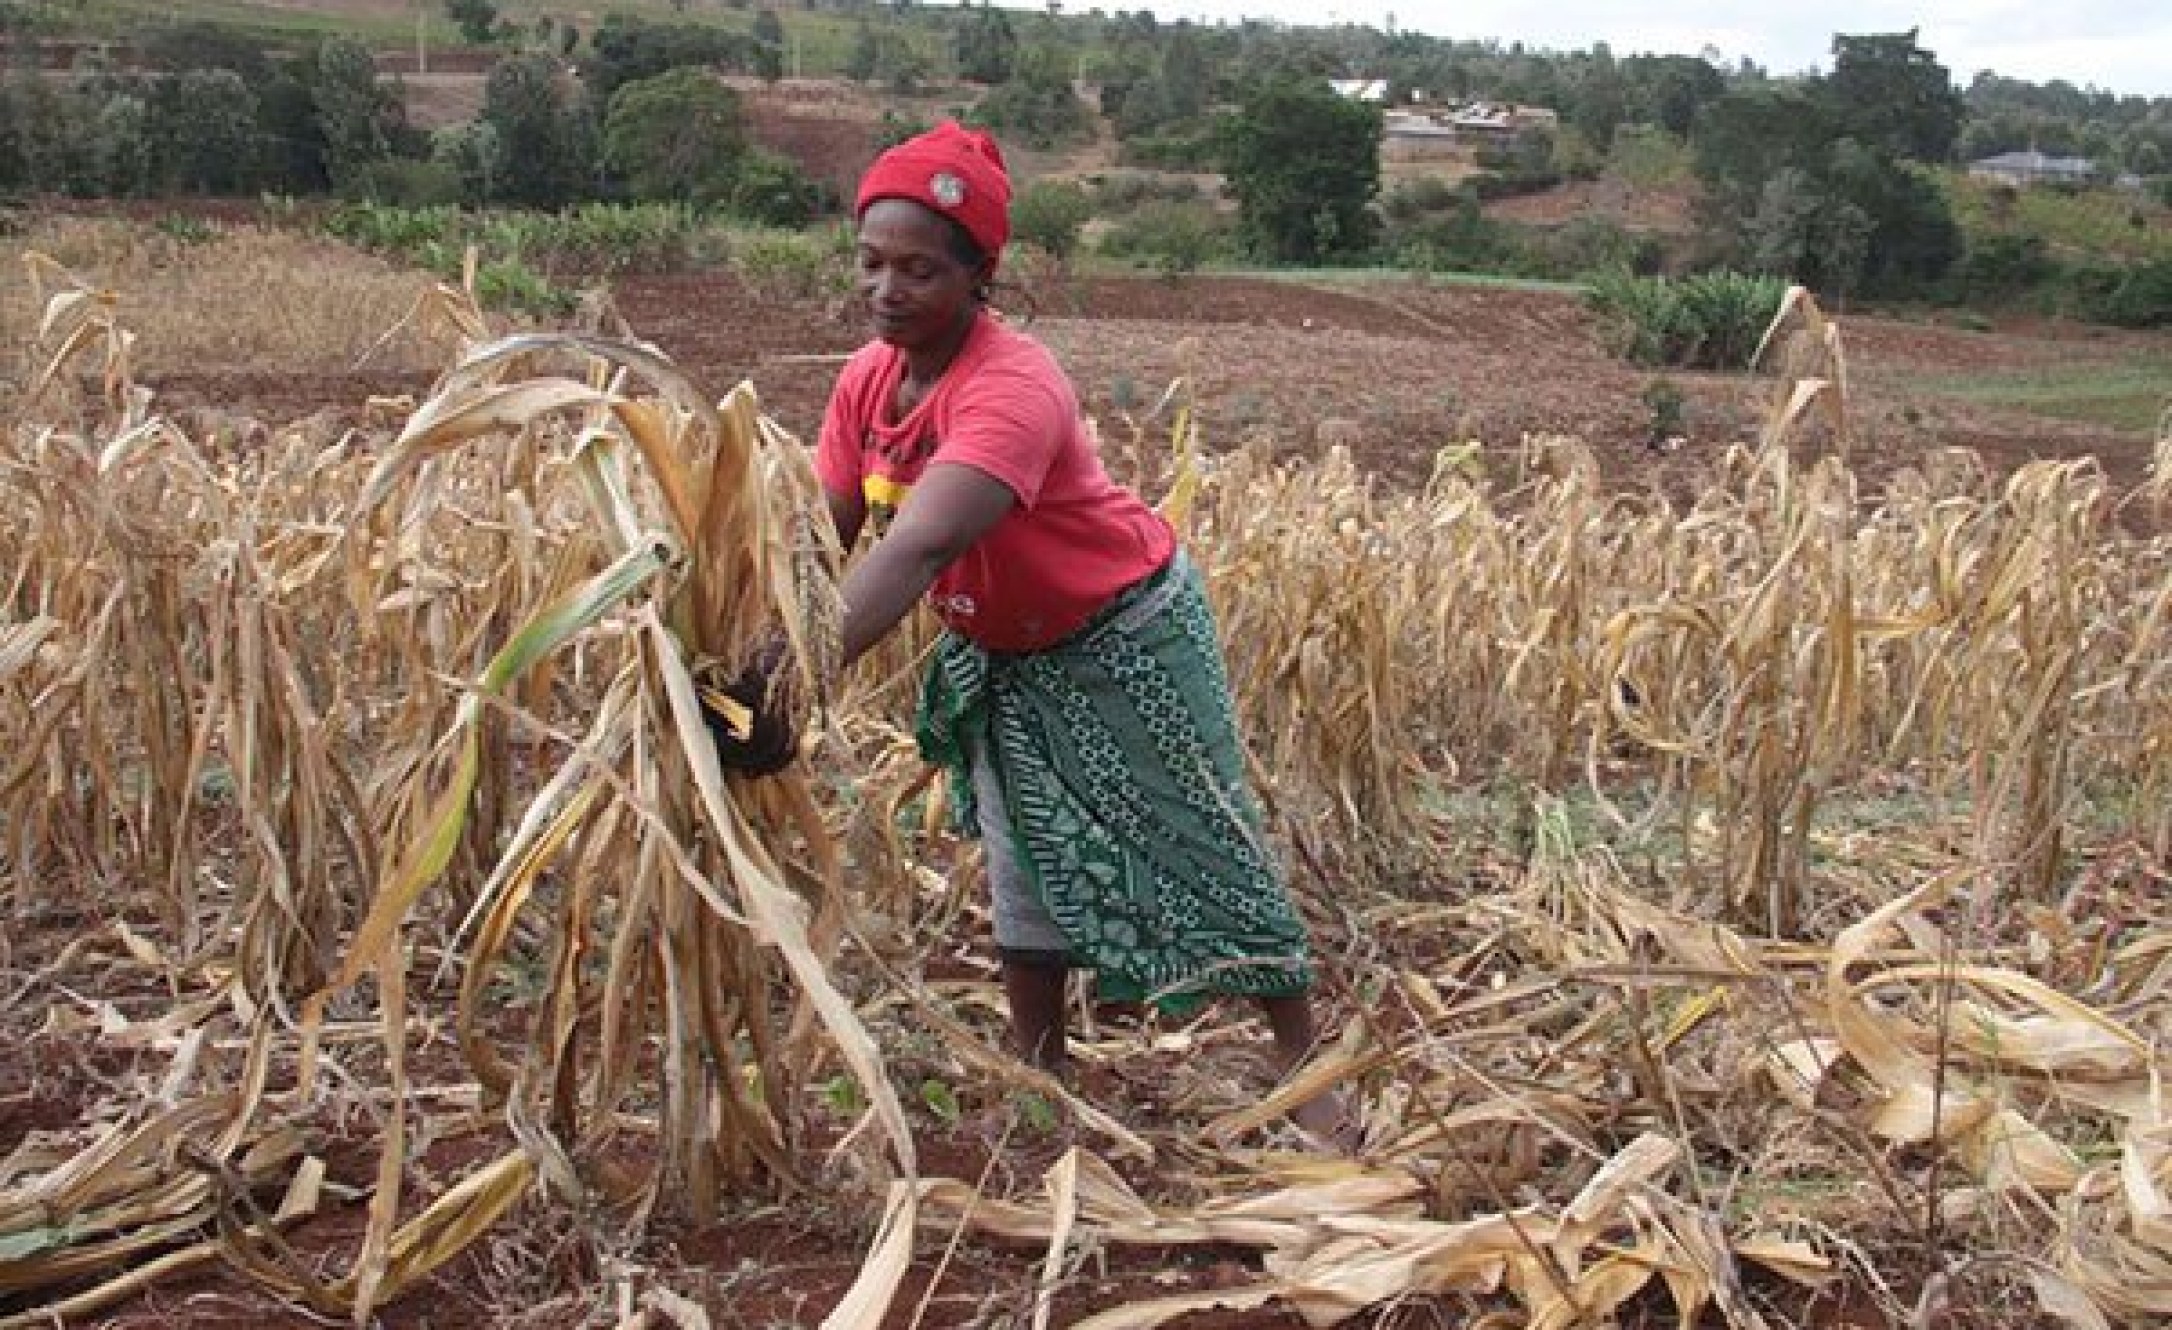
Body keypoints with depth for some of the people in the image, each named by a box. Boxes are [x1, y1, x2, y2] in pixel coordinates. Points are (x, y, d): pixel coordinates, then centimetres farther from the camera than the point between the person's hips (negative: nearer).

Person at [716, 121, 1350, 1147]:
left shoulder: (1013, 388, -36)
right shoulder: (867, 379, -10)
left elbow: (916, 550, -49)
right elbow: (823, 536, -11)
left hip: (1126, 633, -7)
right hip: (999, 655, 7)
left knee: (1202, 846, 5)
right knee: (1024, 868, 13)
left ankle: (1304, 1069, 21)